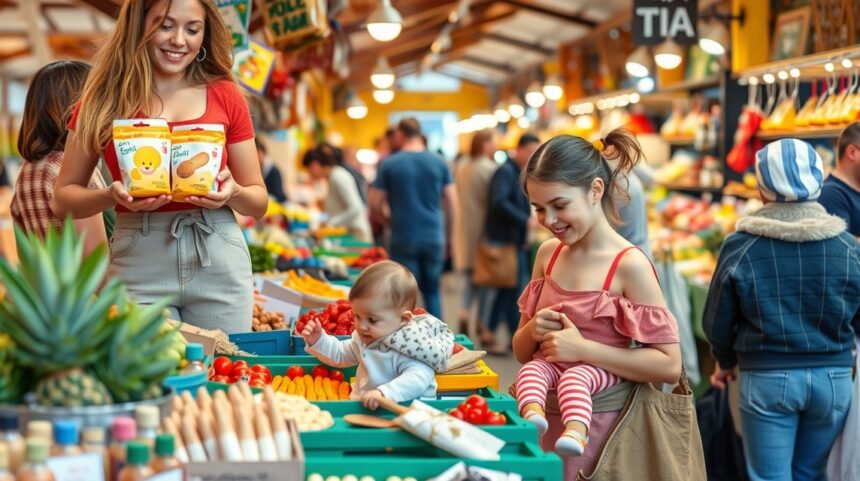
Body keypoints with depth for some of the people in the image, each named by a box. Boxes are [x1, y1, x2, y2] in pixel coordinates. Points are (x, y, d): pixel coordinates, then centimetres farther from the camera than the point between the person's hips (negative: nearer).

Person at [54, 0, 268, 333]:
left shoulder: (224, 95, 5)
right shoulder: (106, 98, 3)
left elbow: (259, 201, 10)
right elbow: (64, 197, 5)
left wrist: (233, 192, -12)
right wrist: (112, 195, -15)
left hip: (219, 259, 1)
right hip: (139, 260, -1)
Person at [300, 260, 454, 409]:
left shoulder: (407, 348, -19)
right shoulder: (364, 338, 9)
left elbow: (418, 378, -33)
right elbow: (340, 355, 28)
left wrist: (384, 393, -44)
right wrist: (318, 340, 12)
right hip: (360, 406, 7)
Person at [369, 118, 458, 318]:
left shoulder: (389, 164, -4)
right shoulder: (439, 163, 2)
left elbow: (375, 204, -3)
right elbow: (452, 203, 3)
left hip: (403, 239, -2)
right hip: (434, 239, 2)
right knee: (432, 292, 15)